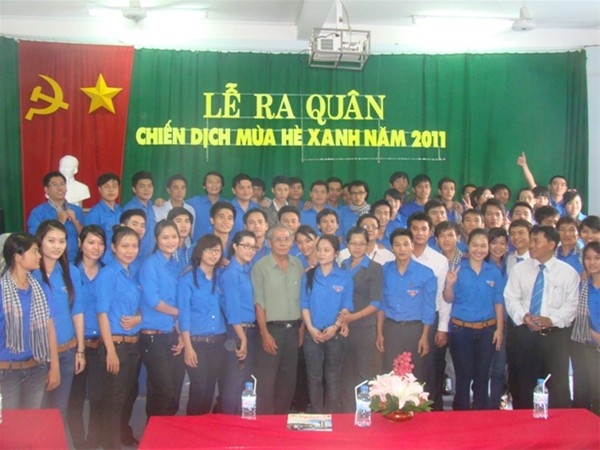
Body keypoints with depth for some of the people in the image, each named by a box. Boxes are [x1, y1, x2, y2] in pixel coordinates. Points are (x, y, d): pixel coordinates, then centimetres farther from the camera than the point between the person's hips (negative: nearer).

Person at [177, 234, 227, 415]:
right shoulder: (187, 279, -5)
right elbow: (183, 315, -9)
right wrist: (188, 346, -14)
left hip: (218, 342, 5)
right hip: (197, 343, -4)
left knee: (210, 390, 10)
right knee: (199, 391, -2)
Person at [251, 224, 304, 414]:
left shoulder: (298, 265, 7)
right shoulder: (261, 267, -7)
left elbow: (302, 299, 12)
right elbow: (258, 303, -9)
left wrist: (301, 328, 7)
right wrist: (265, 334, -12)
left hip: (293, 329, 5)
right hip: (271, 329, -5)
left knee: (288, 379, 13)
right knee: (266, 380, -2)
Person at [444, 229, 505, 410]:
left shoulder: (494, 272, 4)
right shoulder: (458, 269, -2)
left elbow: (498, 302, 6)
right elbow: (449, 299, -1)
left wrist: (499, 329, 0)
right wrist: (449, 284, -21)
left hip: (487, 330, 2)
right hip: (461, 329, -2)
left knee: (482, 375, 10)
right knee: (463, 376, 4)